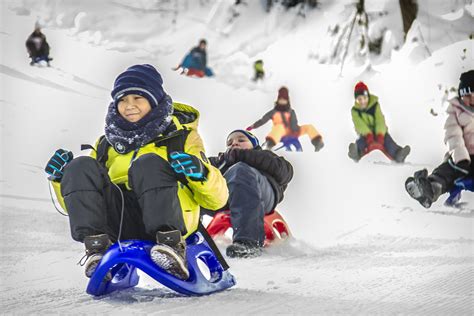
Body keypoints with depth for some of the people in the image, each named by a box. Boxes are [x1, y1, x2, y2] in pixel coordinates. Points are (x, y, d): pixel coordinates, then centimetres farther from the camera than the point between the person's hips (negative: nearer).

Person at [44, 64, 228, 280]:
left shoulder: (180, 135, 19)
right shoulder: (107, 144, 28)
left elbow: (218, 199, 8)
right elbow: (79, 203, 27)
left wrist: (200, 173, -14)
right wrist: (61, 178, 7)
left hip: (168, 220, -3)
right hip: (120, 226, 3)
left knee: (149, 164, -30)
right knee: (80, 167, -17)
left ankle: (172, 246, -44)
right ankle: (97, 245, -33)